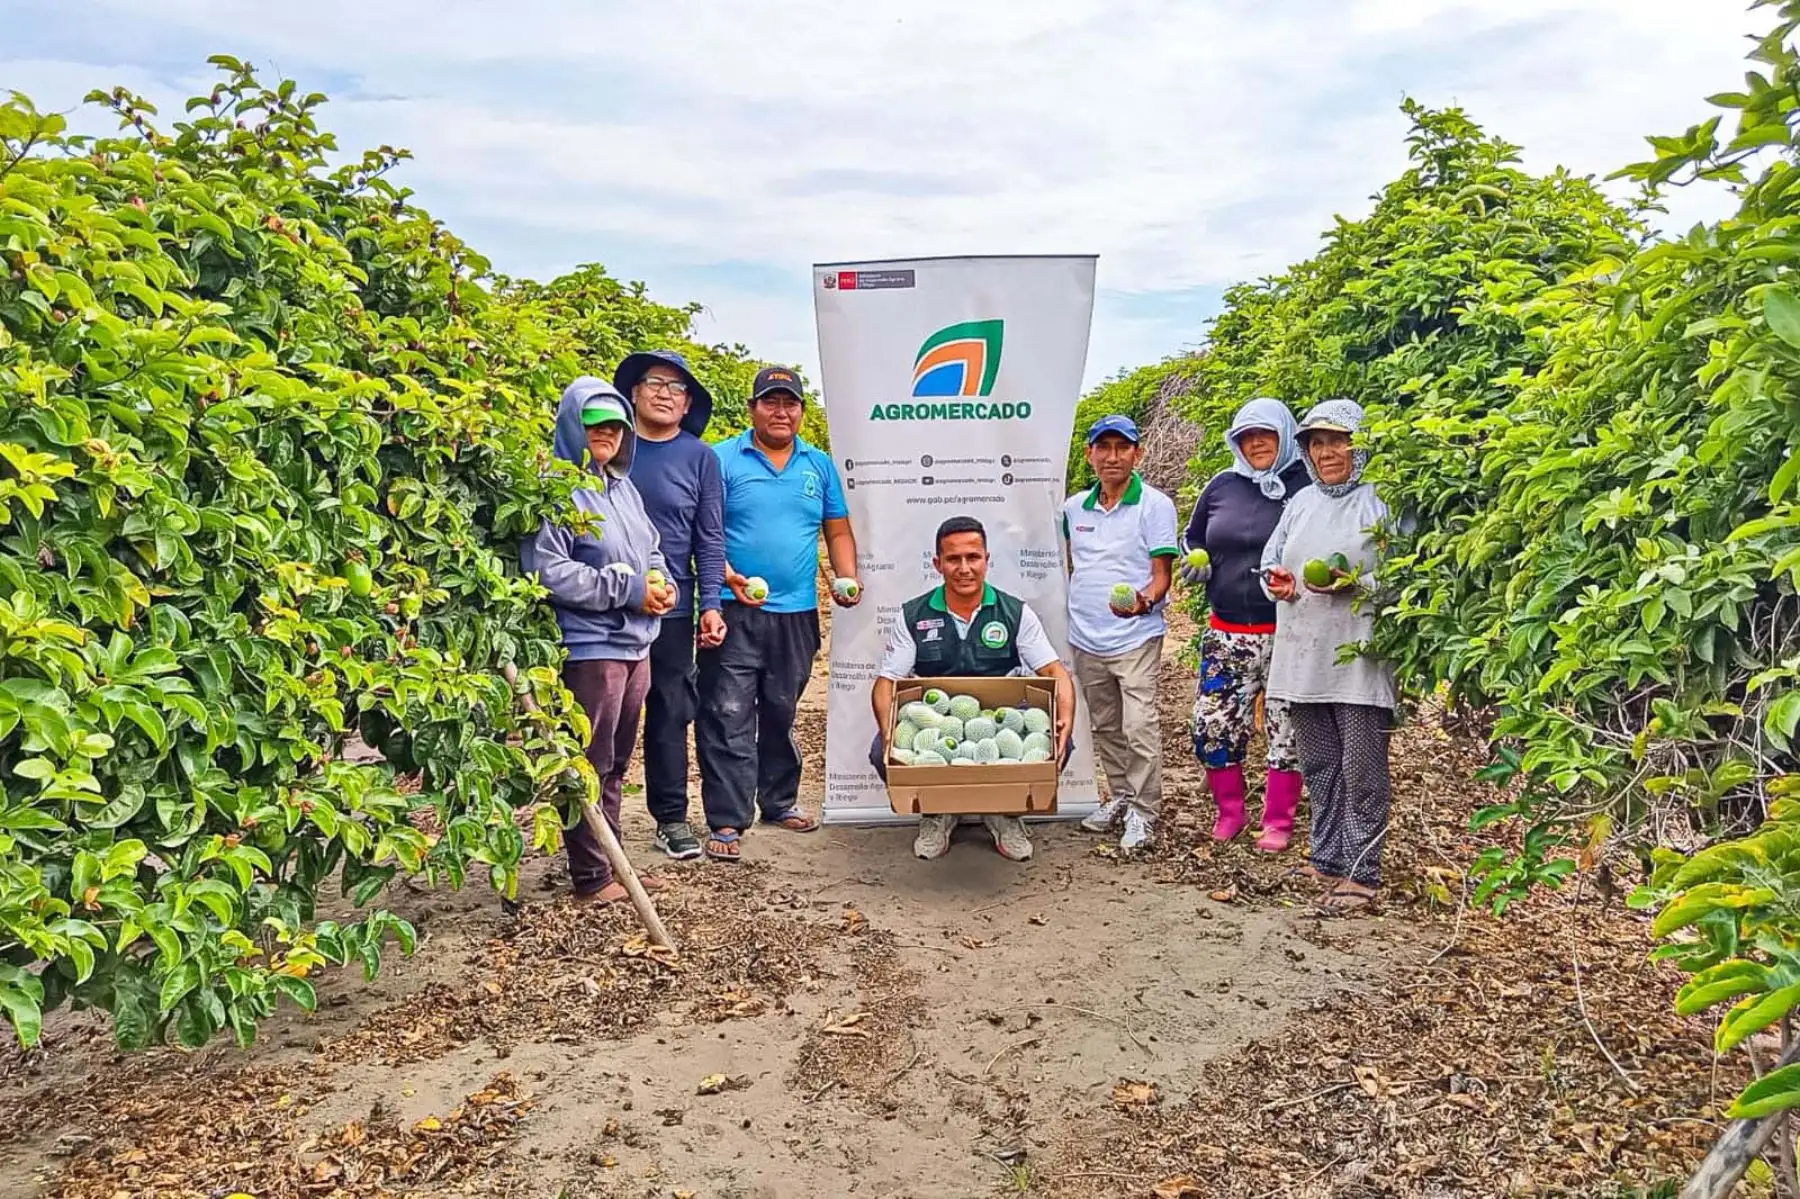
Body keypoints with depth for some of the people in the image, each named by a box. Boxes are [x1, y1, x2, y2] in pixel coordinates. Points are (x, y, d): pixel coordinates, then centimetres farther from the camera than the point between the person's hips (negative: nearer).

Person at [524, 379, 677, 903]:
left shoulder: (623, 487, 13)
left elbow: (652, 551, 22)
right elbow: (547, 571, -21)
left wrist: (661, 584, -1)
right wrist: (628, 589, -18)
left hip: (636, 644, 8)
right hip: (589, 648, -8)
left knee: (616, 765, 17)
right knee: (591, 766, 2)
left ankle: (613, 862, 29)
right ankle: (591, 876, 14)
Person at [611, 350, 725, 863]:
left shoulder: (699, 457, 3)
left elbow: (710, 539, 3)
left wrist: (710, 604, -4)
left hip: (671, 608, 0)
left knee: (670, 713, 8)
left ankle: (671, 817, 19)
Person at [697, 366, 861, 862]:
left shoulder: (820, 465, 13)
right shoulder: (722, 459, -1)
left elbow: (838, 530, 15)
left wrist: (847, 579, -1)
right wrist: (727, 576, -20)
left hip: (797, 613, 4)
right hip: (735, 611, -4)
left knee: (782, 714, 17)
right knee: (728, 717, -6)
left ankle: (779, 801, 32)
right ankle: (726, 821, 0)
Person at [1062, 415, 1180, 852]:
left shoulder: (1155, 505, -6)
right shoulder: (1073, 507, 7)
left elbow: (1162, 574, -10)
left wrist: (1144, 601, -29)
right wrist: (1073, 609, 11)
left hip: (1136, 637, -5)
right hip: (1086, 638, 5)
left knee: (1139, 727, -9)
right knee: (1105, 727, 16)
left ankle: (1143, 812, 4)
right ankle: (1119, 797, 33)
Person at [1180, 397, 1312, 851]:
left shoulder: (1305, 484, -6)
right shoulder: (1222, 485, 7)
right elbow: (1192, 538, 21)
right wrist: (1194, 563, 1)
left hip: (1286, 634, -3)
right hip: (1226, 632, 4)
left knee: (1285, 729, 5)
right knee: (1213, 724, 4)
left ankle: (1278, 822, 21)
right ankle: (1229, 811, 25)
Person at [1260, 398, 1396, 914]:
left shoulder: (1380, 502, -6)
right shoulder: (1301, 502, 14)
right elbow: (1272, 558, 21)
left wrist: (1355, 583, -23)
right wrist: (1276, 579, -1)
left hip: (1359, 657, -6)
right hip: (1304, 655, 7)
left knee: (1361, 771, 0)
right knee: (1319, 767, 15)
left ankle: (1361, 874, 9)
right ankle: (1326, 862, 27)